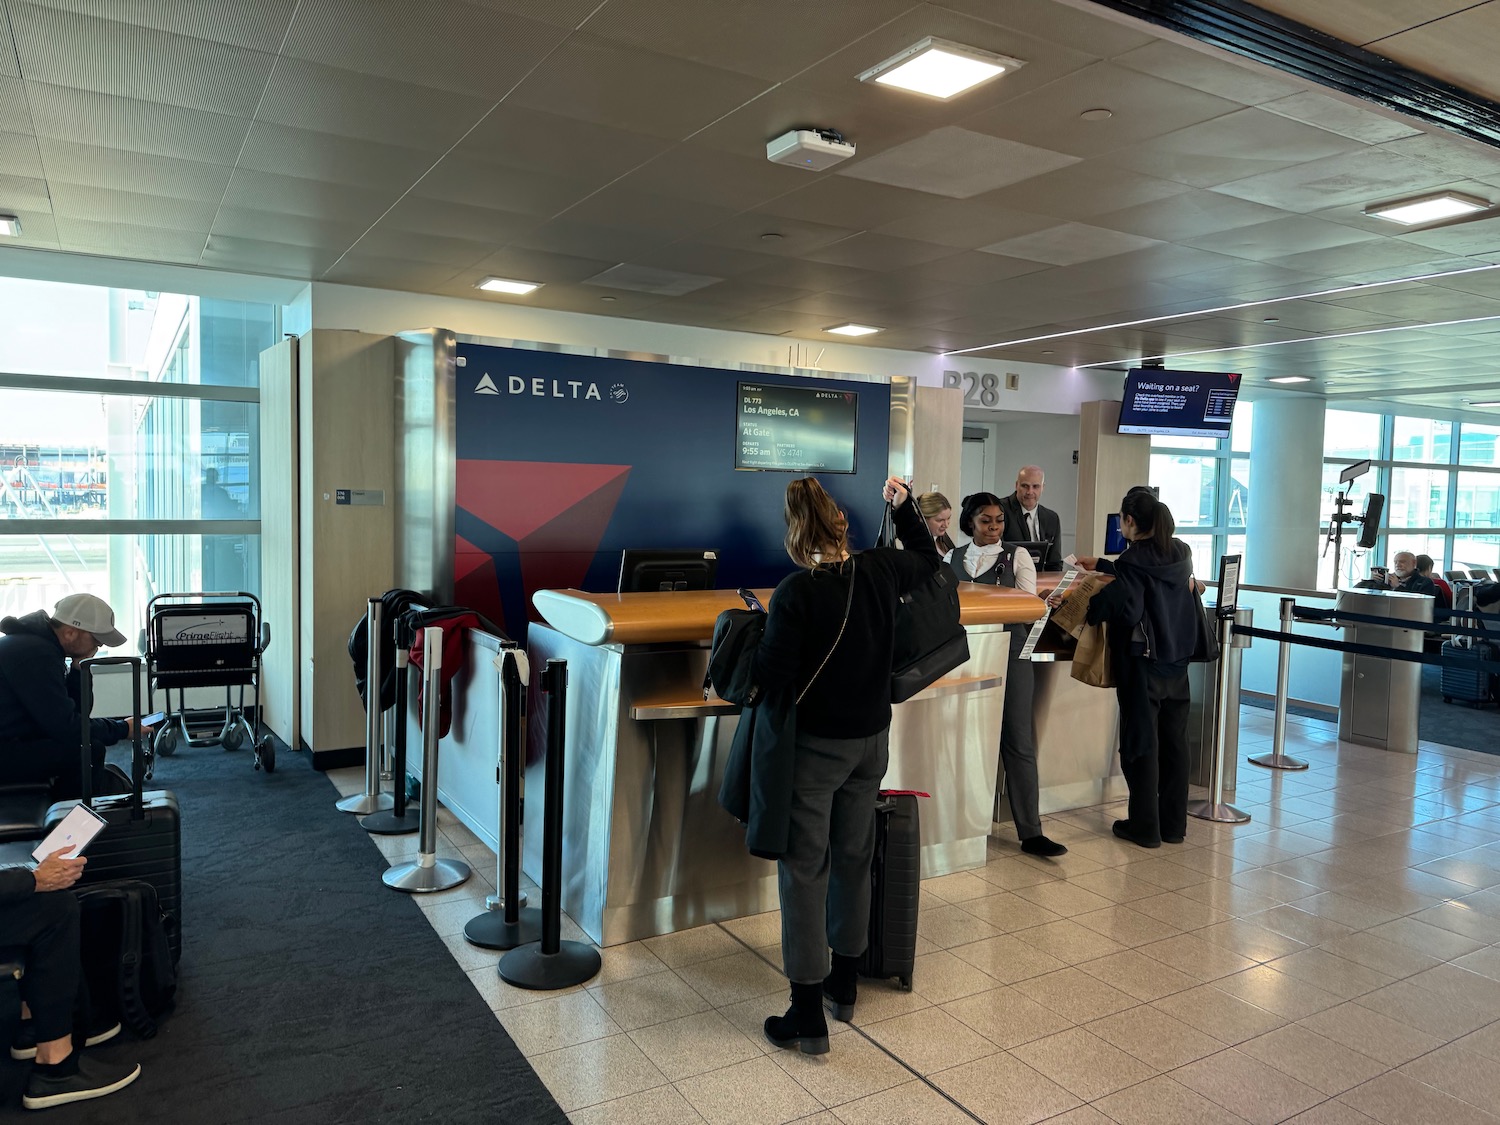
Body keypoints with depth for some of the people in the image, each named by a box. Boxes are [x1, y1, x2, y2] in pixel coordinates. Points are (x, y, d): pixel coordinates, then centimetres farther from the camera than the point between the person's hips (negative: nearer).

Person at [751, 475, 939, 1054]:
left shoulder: (795, 593, -21)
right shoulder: (879, 570, -4)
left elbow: (774, 676, -21)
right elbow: (929, 559, 17)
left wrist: (754, 636, -4)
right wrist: (904, 504, 25)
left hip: (815, 745, -6)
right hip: (870, 740, 6)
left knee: (804, 870, 3)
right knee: (854, 859, 19)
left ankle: (808, 1015, 9)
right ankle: (843, 984, 35)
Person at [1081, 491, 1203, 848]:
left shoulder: (1134, 559, -16)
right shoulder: (1181, 554, 5)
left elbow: (1126, 609, -24)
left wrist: (1089, 603, -9)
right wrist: (1104, 567, 27)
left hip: (1143, 661, -7)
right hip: (1177, 658, 7)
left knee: (1141, 741, 3)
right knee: (1174, 739, 12)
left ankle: (1145, 825, 10)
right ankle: (1174, 824, 21)